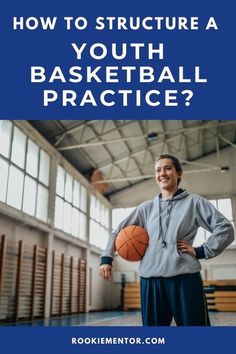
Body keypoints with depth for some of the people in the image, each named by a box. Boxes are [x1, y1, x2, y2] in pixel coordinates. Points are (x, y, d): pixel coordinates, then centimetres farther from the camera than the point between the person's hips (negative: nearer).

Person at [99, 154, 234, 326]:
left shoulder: (194, 202, 6)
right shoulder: (146, 207, 14)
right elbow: (119, 232, 18)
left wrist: (201, 251, -4)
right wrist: (106, 259, 7)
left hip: (185, 278, -3)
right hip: (151, 280, 3)